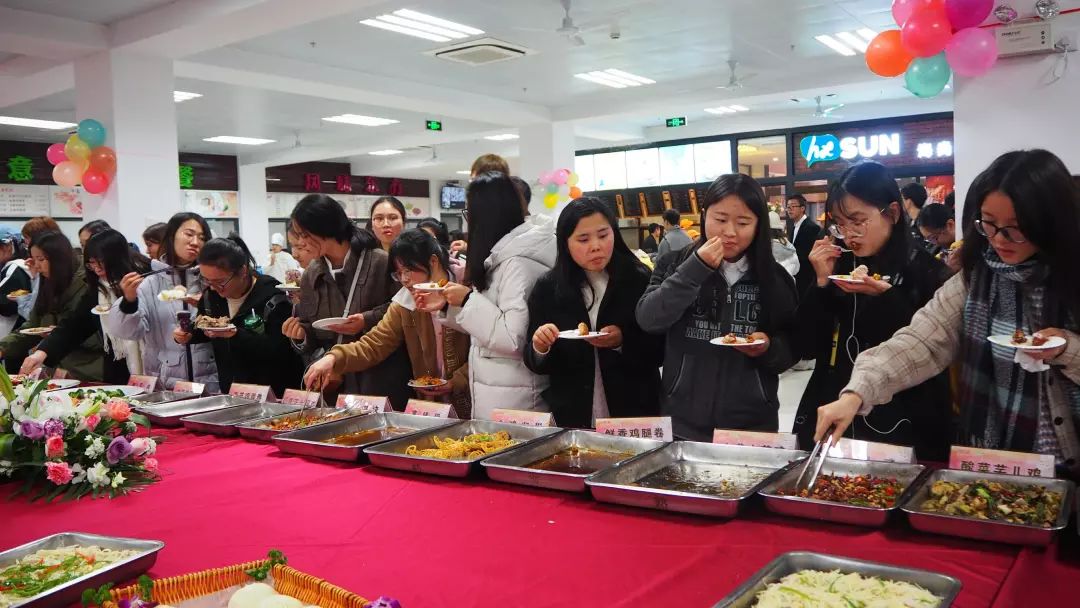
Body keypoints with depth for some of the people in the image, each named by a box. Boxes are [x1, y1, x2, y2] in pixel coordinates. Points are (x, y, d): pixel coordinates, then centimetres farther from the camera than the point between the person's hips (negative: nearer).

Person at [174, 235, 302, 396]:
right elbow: (203, 329, 23)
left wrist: (236, 334, -27)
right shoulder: (210, 295, 5)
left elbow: (279, 351, -19)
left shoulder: (272, 297, -14)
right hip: (229, 391, 4)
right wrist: (187, 334, 2)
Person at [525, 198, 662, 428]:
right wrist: (539, 347, -19)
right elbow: (534, 363, 1)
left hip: (633, 415, -1)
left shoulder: (640, 280, -8)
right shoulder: (547, 288, -2)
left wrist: (623, 342, -22)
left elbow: (659, 352, -5)